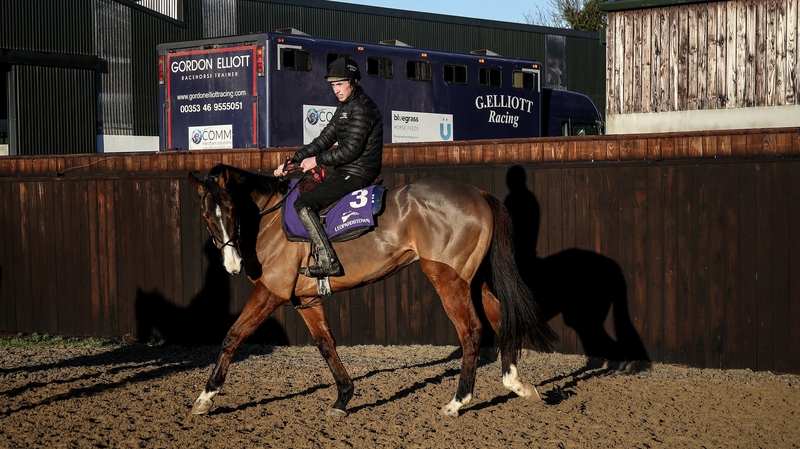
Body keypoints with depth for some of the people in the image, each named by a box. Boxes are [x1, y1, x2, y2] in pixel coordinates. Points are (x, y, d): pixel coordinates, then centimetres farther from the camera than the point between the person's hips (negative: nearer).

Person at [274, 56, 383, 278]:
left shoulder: (361, 108, -17)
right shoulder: (346, 106, 16)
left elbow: (350, 150, -22)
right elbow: (325, 139, 17)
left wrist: (317, 160, -11)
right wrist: (292, 161, 10)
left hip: (356, 174, -11)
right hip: (348, 171, 11)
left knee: (303, 205, -15)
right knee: (303, 189, 22)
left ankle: (328, 262, -21)